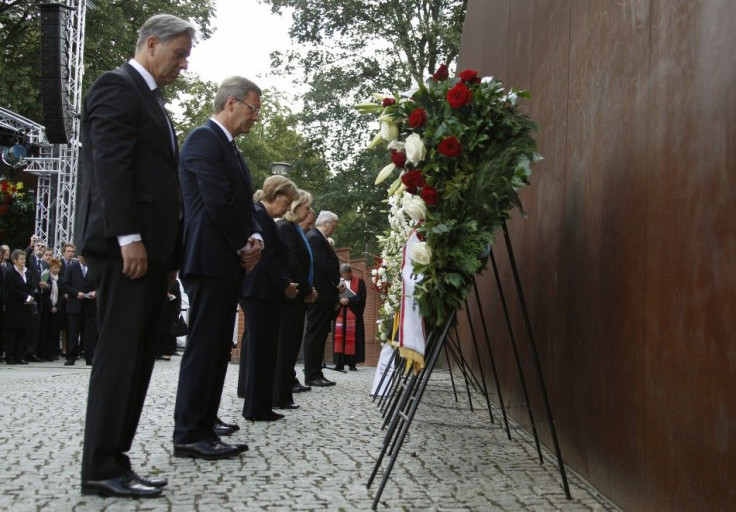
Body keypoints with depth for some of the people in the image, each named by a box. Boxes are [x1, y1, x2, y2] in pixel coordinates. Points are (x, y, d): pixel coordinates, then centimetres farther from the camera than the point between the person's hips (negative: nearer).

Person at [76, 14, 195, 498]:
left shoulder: (152, 99, 23)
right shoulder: (116, 87, -5)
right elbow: (110, 165, -16)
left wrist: (169, 254, 17)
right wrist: (128, 237, -22)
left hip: (150, 247, 9)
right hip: (125, 244, -9)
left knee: (138, 358, 8)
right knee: (120, 354, -7)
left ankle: (114, 460, 13)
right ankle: (102, 469, -1)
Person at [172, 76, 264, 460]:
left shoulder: (229, 148, 20)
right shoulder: (204, 139, -10)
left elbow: (242, 201, 20)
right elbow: (219, 201, -19)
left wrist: (254, 237, 1)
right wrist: (245, 245, -10)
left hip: (229, 260, 10)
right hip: (211, 258, -10)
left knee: (218, 344, 14)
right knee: (204, 343, -10)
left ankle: (204, 419, 24)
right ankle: (190, 434, -7)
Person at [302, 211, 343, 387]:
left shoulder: (319, 239, 19)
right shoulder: (314, 238, -12)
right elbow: (323, 265, -19)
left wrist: (336, 285, 10)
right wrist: (338, 283, -9)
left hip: (325, 295, 10)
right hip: (319, 294, -10)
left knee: (319, 336, 10)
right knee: (315, 335, -7)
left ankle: (316, 374, 13)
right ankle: (311, 376, -4)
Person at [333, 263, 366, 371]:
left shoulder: (359, 282, 4)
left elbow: (361, 298, -3)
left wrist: (348, 300, -11)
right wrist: (340, 300, -13)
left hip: (354, 314, -2)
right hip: (340, 314, 2)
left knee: (353, 338, -4)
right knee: (340, 337, -4)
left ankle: (352, 363, -1)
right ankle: (340, 363, -3)